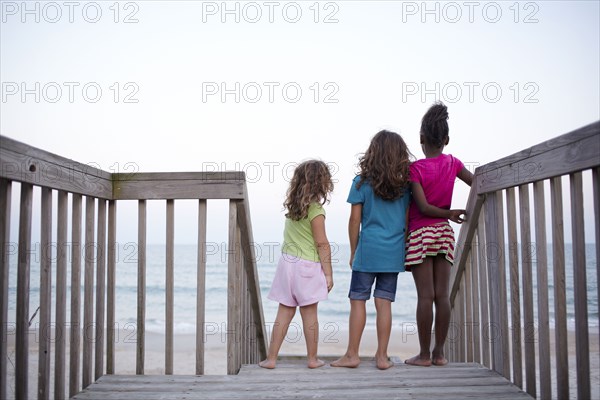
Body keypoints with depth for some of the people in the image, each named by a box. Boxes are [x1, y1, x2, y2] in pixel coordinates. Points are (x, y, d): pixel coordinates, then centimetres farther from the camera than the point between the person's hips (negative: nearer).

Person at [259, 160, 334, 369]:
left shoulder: (291, 204, 8)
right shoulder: (315, 210, -12)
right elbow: (322, 244, -12)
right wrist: (328, 273, -7)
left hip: (287, 261, 5)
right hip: (307, 265, -5)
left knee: (284, 312, 9)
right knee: (309, 313, 5)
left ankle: (271, 358, 12)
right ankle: (312, 359, 16)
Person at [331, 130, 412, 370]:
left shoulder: (362, 182, -3)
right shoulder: (404, 184, 5)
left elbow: (355, 220, -3)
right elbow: (407, 221, 7)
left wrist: (353, 252, 7)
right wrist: (406, 251, 17)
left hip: (368, 250, -3)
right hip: (394, 252, 3)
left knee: (358, 301, 5)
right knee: (384, 303, 6)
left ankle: (352, 355, 9)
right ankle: (382, 356, 11)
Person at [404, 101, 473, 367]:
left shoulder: (415, 168, -8)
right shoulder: (452, 163, 5)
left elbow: (423, 207, -13)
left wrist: (450, 214, -3)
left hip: (420, 233, -4)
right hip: (445, 233, 4)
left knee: (425, 295, -3)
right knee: (442, 295, 5)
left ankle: (424, 355, 3)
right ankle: (439, 353, 11)